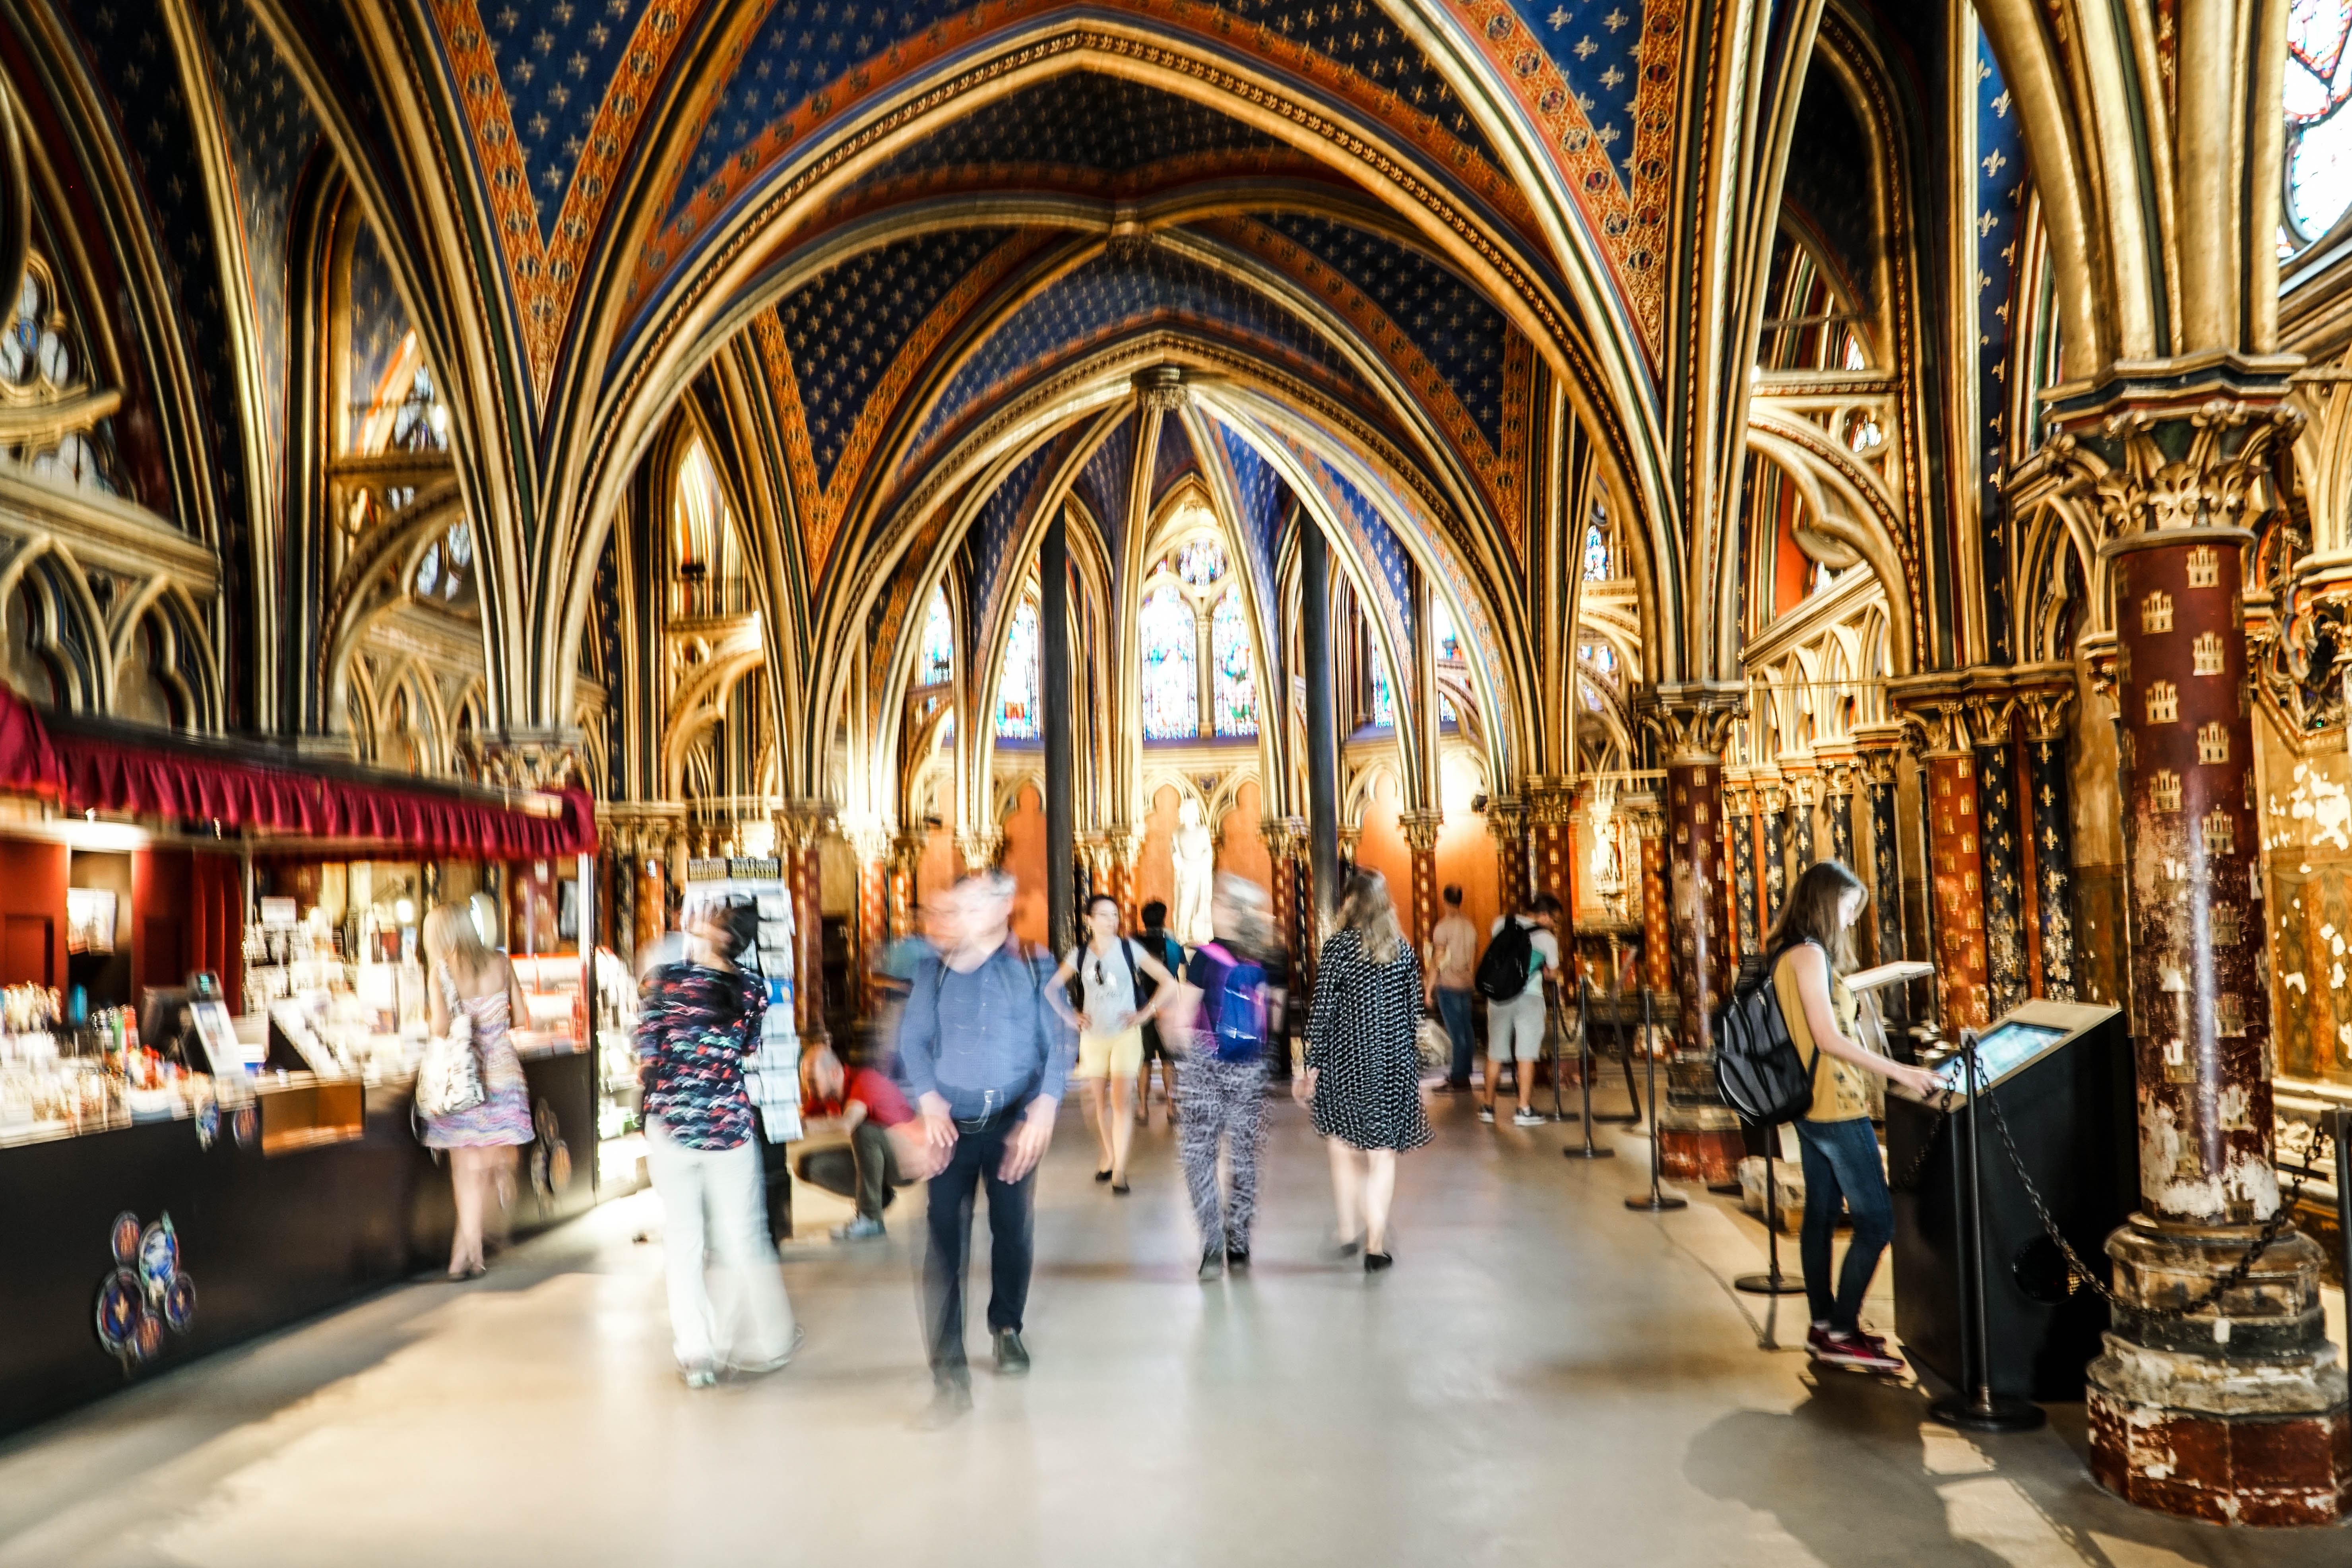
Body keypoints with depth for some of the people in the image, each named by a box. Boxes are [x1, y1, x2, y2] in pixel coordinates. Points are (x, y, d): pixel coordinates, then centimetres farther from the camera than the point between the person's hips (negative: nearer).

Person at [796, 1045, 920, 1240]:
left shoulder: (864, 1080, -24)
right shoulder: (825, 1094, 0)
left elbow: (847, 1124, -40)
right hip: (874, 1159, 8)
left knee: (863, 1131, -37)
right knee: (807, 1165, -6)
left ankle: (871, 1220, -26)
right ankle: (880, 1196, 2)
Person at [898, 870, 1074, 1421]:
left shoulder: (1035, 971, 5)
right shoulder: (934, 971, 7)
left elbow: (1058, 1045, -1)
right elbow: (913, 1039, 2)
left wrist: (1044, 1107, -14)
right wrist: (929, 1101, -13)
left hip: (1014, 1123, 0)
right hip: (952, 1125, 0)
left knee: (1014, 1231, 11)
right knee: (945, 1242, -7)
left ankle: (1007, 1328, 38)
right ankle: (951, 1374, -5)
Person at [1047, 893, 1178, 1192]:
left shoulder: (1129, 949, -7)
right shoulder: (1079, 955, 1)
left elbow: (1168, 982, -4)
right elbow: (1052, 988, 13)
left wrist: (1146, 1013, -7)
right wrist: (1070, 1016, 3)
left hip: (1125, 1035, -3)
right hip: (1092, 1036, 3)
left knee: (1120, 1102, -10)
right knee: (1099, 1102, 10)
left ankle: (1120, 1170, -8)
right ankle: (1109, 1156, 26)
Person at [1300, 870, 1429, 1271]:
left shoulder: (1338, 945, -8)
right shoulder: (1404, 948, 3)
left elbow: (1322, 1011, -9)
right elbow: (1415, 1011, 7)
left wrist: (1311, 1067, -4)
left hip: (1347, 1059, -2)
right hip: (1396, 1062, 3)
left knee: (1343, 1146, 14)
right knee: (1383, 1154, 6)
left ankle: (1349, 1232, 14)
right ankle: (1376, 1245, 5)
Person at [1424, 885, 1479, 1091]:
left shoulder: (1444, 926, -11)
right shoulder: (1470, 926, 8)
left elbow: (1438, 960, -12)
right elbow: (1474, 959, 14)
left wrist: (1429, 989, -8)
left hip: (1447, 985, -6)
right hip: (1466, 985, 6)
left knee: (1456, 1031, -5)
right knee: (1466, 1029, 12)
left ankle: (1459, 1077, -1)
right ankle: (1464, 1073, 19)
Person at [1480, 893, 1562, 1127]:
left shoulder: (1502, 924, 6)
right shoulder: (1548, 939, -3)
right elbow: (1551, 973, 6)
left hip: (1498, 995, 4)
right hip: (1529, 997, -4)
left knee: (1495, 1054, 13)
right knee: (1526, 1054, -1)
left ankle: (1488, 1107, 21)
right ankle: (1525, 1110, -4)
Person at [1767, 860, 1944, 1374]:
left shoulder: (1785, 955, 12)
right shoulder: (1809, 955, -17)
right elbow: (1827, 1037, -23)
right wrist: (1897, 1071, -21)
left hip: (1811, 1107, 10)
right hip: (1836, 1109, -10)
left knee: (1821, 1214, 14)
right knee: (1876, 1221, -5)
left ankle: (1823, 1325, 21)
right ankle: (1842, 1335, 0)